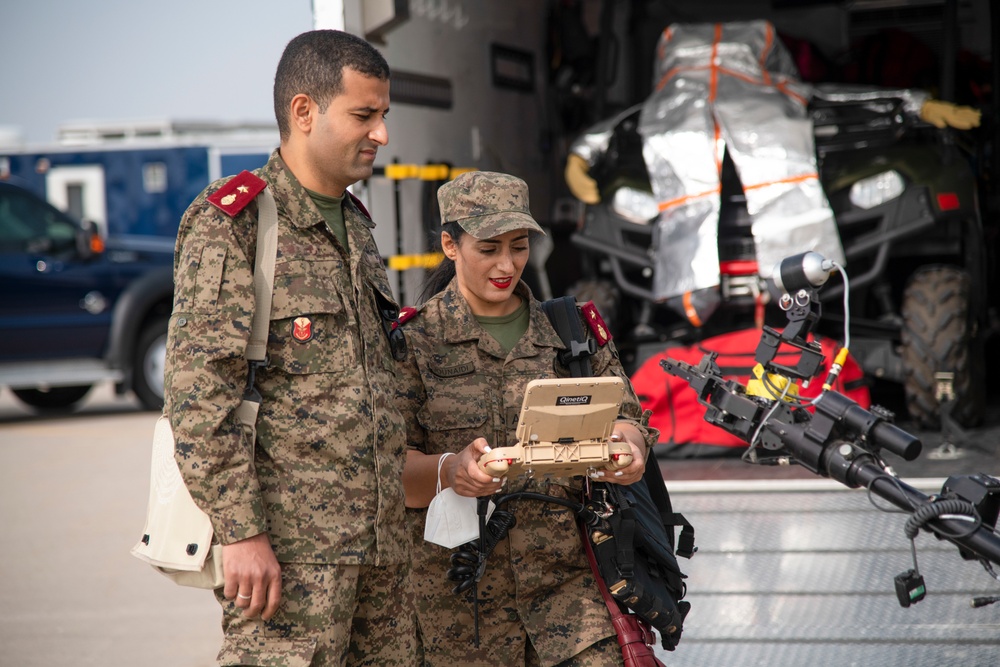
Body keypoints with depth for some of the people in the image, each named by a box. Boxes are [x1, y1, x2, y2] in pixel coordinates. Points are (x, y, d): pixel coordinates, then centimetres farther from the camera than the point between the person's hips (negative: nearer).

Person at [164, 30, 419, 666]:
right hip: (288, 546, -8)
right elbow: (199, 392, -15)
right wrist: (240, 531, -20)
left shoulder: (357, 229, 18)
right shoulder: (230, 225, -7)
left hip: (380, 549, 8)